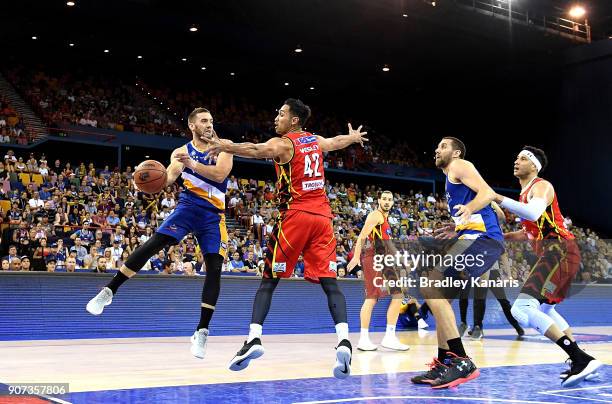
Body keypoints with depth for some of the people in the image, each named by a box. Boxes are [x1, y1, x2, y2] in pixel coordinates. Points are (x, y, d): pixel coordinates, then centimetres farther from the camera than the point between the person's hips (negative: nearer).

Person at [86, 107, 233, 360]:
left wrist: (192, 164, -25)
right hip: (188, 205, 0)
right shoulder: (181, 152, 8)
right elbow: (168, 178, -9)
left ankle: (201, 332, -3)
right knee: (154, 243, -19)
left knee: (214, 268, -8)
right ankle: (109, 291, -8)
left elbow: (220, 174, -12)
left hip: (214, 213, 1)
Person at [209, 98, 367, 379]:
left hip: (295, 215, -5)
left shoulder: (282, 144, -1)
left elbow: (255, 150, -21)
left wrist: (225, 147, -32)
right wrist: (354, 137, 61)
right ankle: (344, 341, -16)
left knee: (269, 280, 3)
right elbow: (337, 141, 41)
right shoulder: (316, 141, 19)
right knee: (329, 282, 0)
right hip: (322, 216, 5)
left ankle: (254, 338, -7)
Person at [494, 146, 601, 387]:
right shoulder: (525, 193, 24)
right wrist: (503, 236, 26)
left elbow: (534, 213, -29)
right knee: (544, 308, 27)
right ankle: (582, 362, 29)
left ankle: (581, 360, -27)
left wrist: (500, 199, -25)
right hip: (553, 253, 11)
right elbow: (532, 231, 35)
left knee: (522, 309, -23)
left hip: (559, 250, -11)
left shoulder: (541, 186, -5)